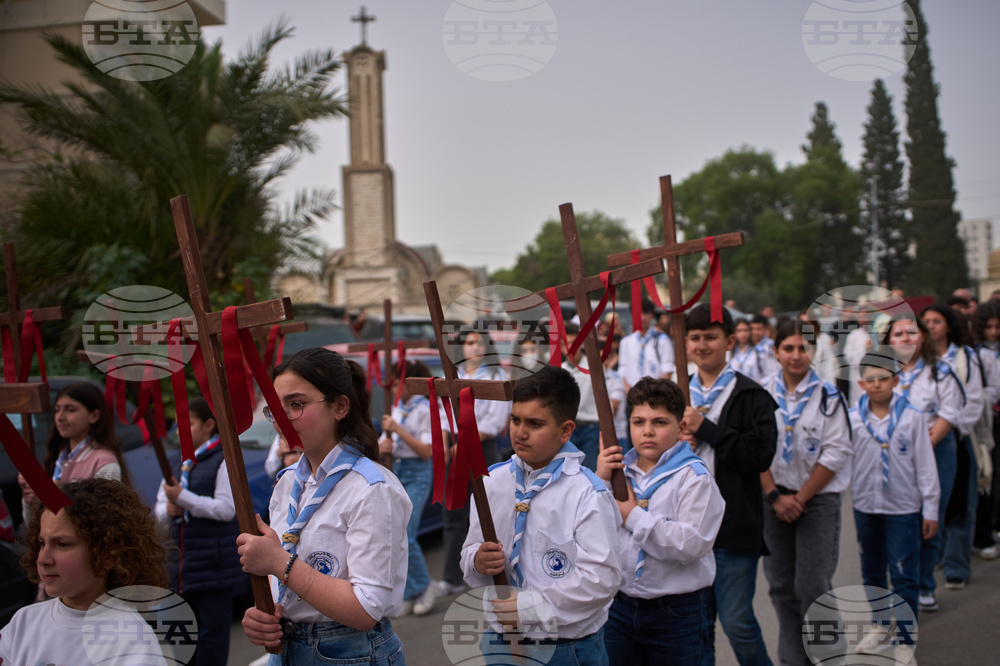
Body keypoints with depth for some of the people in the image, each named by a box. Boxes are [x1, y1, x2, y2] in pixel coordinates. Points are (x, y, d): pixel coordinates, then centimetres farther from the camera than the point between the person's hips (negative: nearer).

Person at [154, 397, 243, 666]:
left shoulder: (223, 461, -6)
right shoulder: (175, 461, 17)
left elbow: (226, 509, -15)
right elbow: (160, 508, 19)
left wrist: (183, 498, -19)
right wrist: (168, 509, -5)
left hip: (215, 563, -7)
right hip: (180, 563, 7)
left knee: (212, 633, -3)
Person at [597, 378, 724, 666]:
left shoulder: (694, 476, -10)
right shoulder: (617, 469, 5)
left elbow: (693, 544, -23)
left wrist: (634, 516, -18)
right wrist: (600, 482, -9)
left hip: (676, 612, -4)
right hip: (620, 606, 4)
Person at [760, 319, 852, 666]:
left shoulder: (829, 396, -7)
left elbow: (836, 454, -8)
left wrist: (800, 498, -8)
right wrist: (775, 495, -6)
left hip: (818, 498, -3)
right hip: (775, 498, 3)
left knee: (812, 585, -6)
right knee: (781, 585, 7)